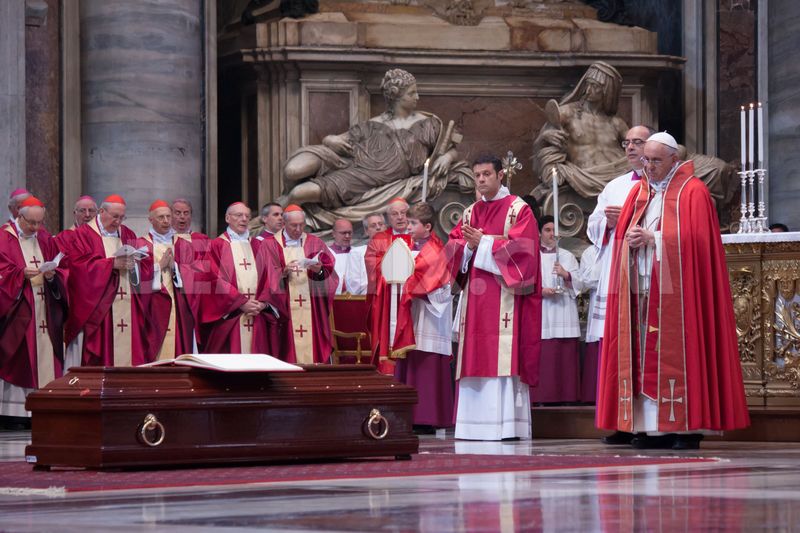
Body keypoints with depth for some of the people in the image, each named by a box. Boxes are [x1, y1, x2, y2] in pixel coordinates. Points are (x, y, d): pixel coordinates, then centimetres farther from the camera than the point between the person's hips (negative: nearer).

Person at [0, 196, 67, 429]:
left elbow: (62, 271, 11)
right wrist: (22, 274, -23)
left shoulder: (45, 240, 12)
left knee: (44, 360, 2)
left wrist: (52, 275, -10)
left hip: (44, 312, 5)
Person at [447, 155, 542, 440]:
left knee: (503, 360, -12)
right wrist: (471, 244, -10)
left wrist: (483, 242, -12)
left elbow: (521, 247, -11)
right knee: (475, 359, 2)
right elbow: (453, 246, 10)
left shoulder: (518, 209, 1)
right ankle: (475, 424, 2)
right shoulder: (470, 213, 18)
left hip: (504, 295, -6)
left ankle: (506, 425, -14)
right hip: (475, 294, 6)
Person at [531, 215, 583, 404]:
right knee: (542, 358, -9)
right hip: (541, 316, -2)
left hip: (564, 316, 2)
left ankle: (565, 396, -1)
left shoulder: (568, 256, 16)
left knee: (565, 358, -3)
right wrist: (540, 291, -16)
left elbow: (580, 284, 8)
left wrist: (566, 275, -10)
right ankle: (542, 397, -9)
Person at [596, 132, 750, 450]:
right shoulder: (639, 192, 18)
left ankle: (686, 427, -7)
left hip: (676, 291, -6)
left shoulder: (693, 192, 0)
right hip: (641, 292, 6)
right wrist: (631, 240, -9)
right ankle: (651, 427, 0)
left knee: (678, 356, -8)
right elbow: (622, 235, 14)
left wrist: (653, 239, -14)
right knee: (644, 357, 0)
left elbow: (696, 239, -10)